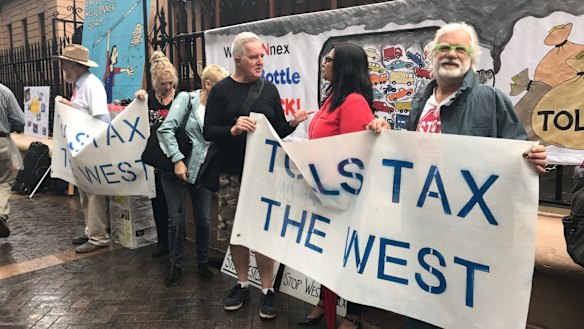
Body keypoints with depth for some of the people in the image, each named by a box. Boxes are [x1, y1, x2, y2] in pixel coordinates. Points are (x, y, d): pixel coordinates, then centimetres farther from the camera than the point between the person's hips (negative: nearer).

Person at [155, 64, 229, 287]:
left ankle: (203, 263, 27)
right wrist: (177, 160, -17)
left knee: (204, 220, 5)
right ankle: (175, 266, 21)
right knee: (177, 220, 1)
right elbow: (166, 129, -13)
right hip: (176, 168, -3)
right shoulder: (186, 99, -6)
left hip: (203, 170, 3)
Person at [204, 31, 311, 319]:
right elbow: (208, 132, -6)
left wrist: (293, 123, -11)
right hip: (232, 174, 0)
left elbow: (278, 131, 10)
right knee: (234, 231, 8)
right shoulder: (221, 90, 0)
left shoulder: (269, 89, 7)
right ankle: (242, 284, 27)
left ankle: (267, 290, 16)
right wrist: (232, 130, -23)